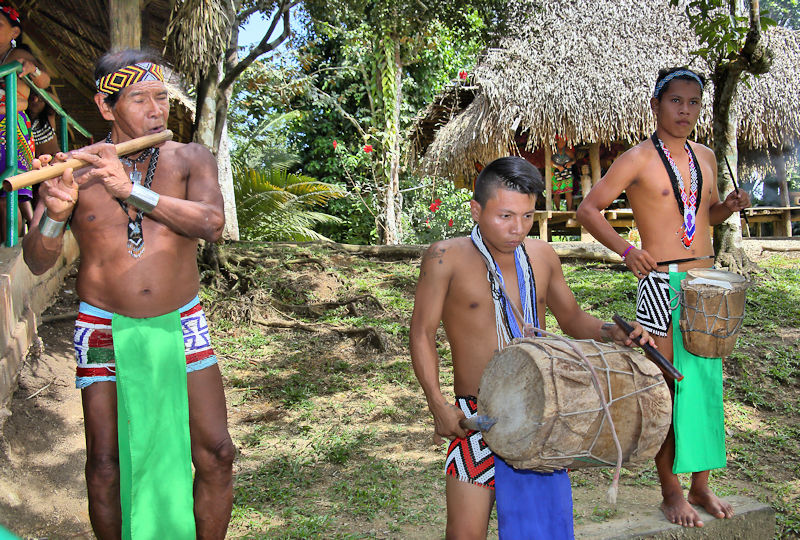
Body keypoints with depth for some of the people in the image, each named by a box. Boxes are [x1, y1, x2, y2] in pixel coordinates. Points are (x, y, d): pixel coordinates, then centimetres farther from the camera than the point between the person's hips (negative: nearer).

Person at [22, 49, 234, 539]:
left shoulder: (191, 160, 0)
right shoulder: (74, 168, -2)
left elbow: (211, 223, -20)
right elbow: (38, 262, -8)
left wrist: (132, 191, -31)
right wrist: (55, 213, -29)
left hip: (181, 327, 1)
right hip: (106, 331, -1)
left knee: (216, 456, 0)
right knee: (107, 467, 1)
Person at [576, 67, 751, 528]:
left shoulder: (706, 157, 13)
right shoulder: (639, 159, -6)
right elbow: (589, 209, -7)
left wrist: (729, 206, 3)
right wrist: (625, 249, -19)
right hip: (662, 283, -6)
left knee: (706, 382, 11)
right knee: (666, 388, 0)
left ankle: (701, 485, 25)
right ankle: (671, 491, 15)